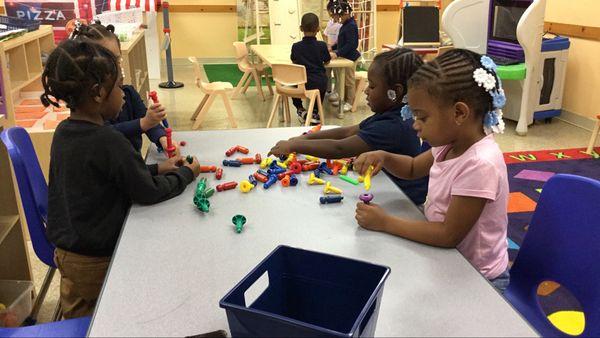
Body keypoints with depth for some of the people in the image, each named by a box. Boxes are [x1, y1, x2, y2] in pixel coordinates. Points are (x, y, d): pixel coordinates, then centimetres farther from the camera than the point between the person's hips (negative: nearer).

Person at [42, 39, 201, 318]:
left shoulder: (64, 132, -2)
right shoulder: (107, 140, -27)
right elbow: (148, 193, -19)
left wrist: (156, 169, 6)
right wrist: (186, 174, -4)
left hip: (65, 250, 7)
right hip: (97, 260, -7)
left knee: (78, 315, 22)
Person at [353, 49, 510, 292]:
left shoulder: (480, 165, -30)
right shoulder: (451, 143, -5)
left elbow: (449, 235, -26)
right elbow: (413, 168, 14)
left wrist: (385, 222, -20)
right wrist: (384, 158, -7)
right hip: (449, 261, 7)